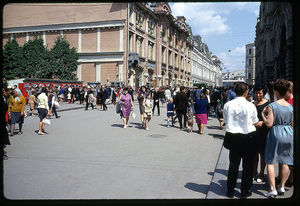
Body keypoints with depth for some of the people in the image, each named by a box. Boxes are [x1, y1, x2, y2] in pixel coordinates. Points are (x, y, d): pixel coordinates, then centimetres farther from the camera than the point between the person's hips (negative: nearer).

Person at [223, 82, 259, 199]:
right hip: (248, 138, -2)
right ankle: (245, 192, 21)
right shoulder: (250, 106, -13)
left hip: (233, 137, 3)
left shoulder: (227, 105, -6)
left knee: (233, 164, 14)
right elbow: (255, 122, 0)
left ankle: (230, 191, 23)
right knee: (247, 165, 12)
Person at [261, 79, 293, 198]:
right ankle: (282, 187, 23)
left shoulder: (272, 106, -13)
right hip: (289, 134, 5)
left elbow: (269, 124, -17)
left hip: (275, 134, -5)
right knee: (285, 162, 13)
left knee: (270, 162, 2)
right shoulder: (290, 106, 4)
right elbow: (293, 124, 8)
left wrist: (263, 114, -3)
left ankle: (273, 189, -1)